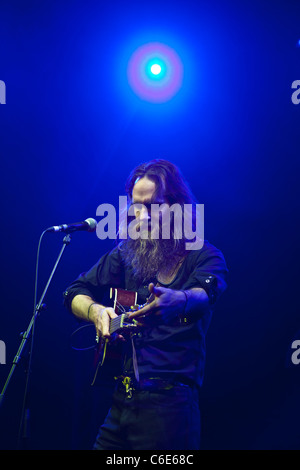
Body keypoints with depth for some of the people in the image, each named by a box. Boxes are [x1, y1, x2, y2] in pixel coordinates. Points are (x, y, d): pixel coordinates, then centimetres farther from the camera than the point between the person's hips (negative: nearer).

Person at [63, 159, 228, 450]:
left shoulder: (204, 257, -5)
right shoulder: (126, 252, 10)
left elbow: (205, 293, -27)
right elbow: (76, 292, 12)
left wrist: (179, 301, -50)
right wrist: (96, 311, -11)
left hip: (169, 403, -4)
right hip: (119, 399, 5)